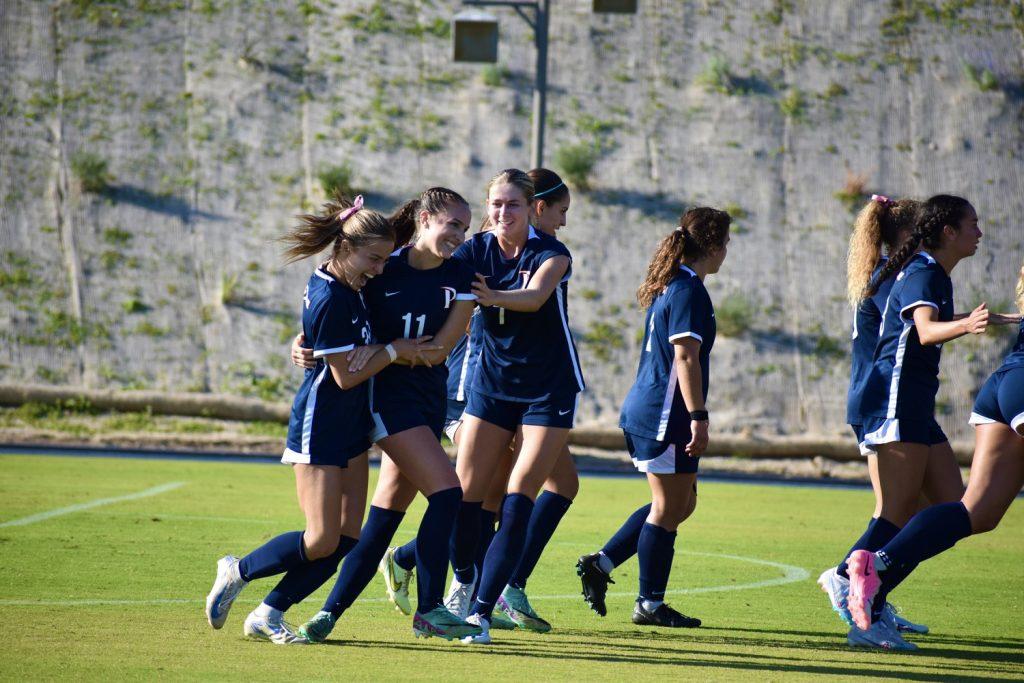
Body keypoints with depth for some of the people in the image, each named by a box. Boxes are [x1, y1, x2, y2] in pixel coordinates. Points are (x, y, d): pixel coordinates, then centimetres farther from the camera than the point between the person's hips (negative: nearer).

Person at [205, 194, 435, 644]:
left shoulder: (346, 283, 5)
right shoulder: (330, 301, -23)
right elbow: (346, 375, -18)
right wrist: (394, 351, -10)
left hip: (350, 427, 9)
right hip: (319, 427, -9)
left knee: (347, 537, 3)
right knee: (322, 541, -9)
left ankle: (268, 614, 10)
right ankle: (236, 573, 13)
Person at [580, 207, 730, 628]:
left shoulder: (668, 287, 16)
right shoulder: (689, 290, -14)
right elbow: (685, 358, -21)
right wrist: (698, 416, -21)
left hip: (645, 410, 10)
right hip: (666, 415, -10)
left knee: (681, 503, 16)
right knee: (669, 507, -1)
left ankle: (600, 563, 13)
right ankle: (650, 604, 5)